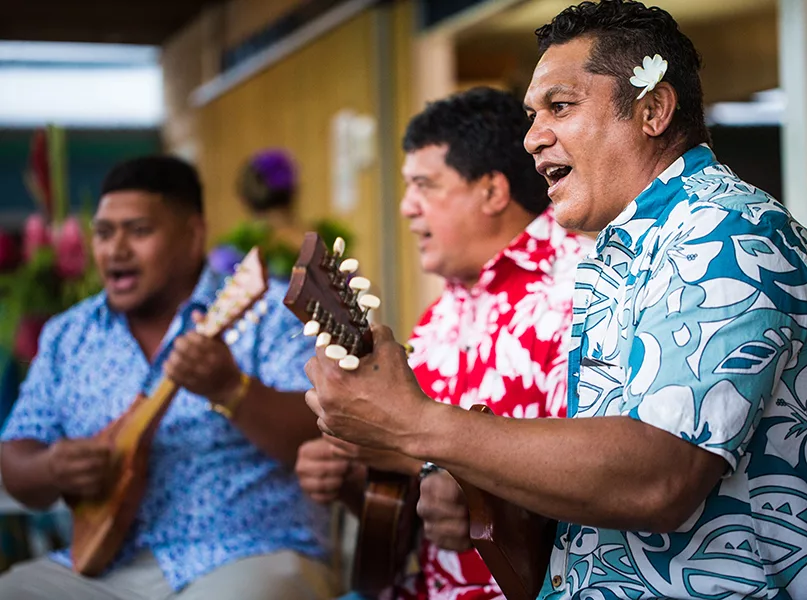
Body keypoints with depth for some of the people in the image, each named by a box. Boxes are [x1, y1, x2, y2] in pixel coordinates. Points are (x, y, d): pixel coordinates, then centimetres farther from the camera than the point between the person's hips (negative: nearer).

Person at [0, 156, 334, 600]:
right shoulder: (68, 335, 13)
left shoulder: (270, 312, -1)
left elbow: (321, 441, -11)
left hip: (244, 557, -4)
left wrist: (228, 389, -27)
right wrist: (51, 470, -10)